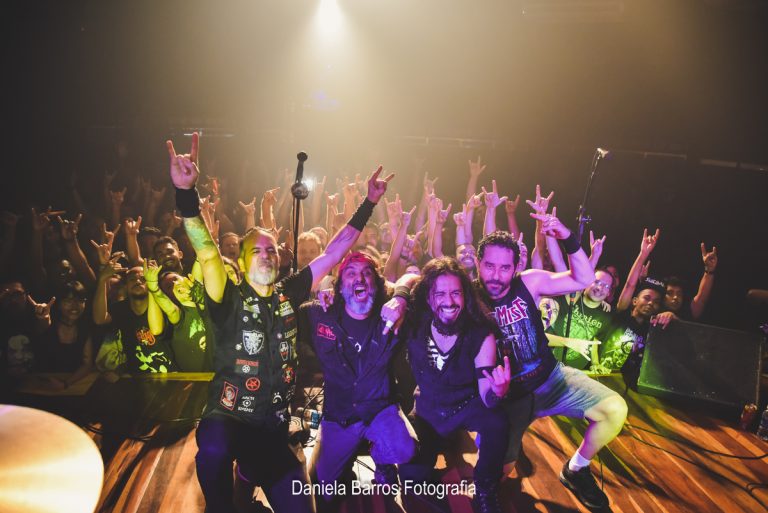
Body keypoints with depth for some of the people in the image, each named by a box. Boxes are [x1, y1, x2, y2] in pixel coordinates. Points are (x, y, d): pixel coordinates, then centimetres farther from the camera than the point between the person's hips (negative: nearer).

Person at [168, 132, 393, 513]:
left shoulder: (287, 294, 1)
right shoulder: (230, 301, -9)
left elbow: (332, 253, 3)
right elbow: (208, 255, -27)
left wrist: (368, 204, 1)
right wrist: (186, 193, -42)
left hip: (274, 426, 5)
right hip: (228, 416, -4)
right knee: (213, 453, -40)